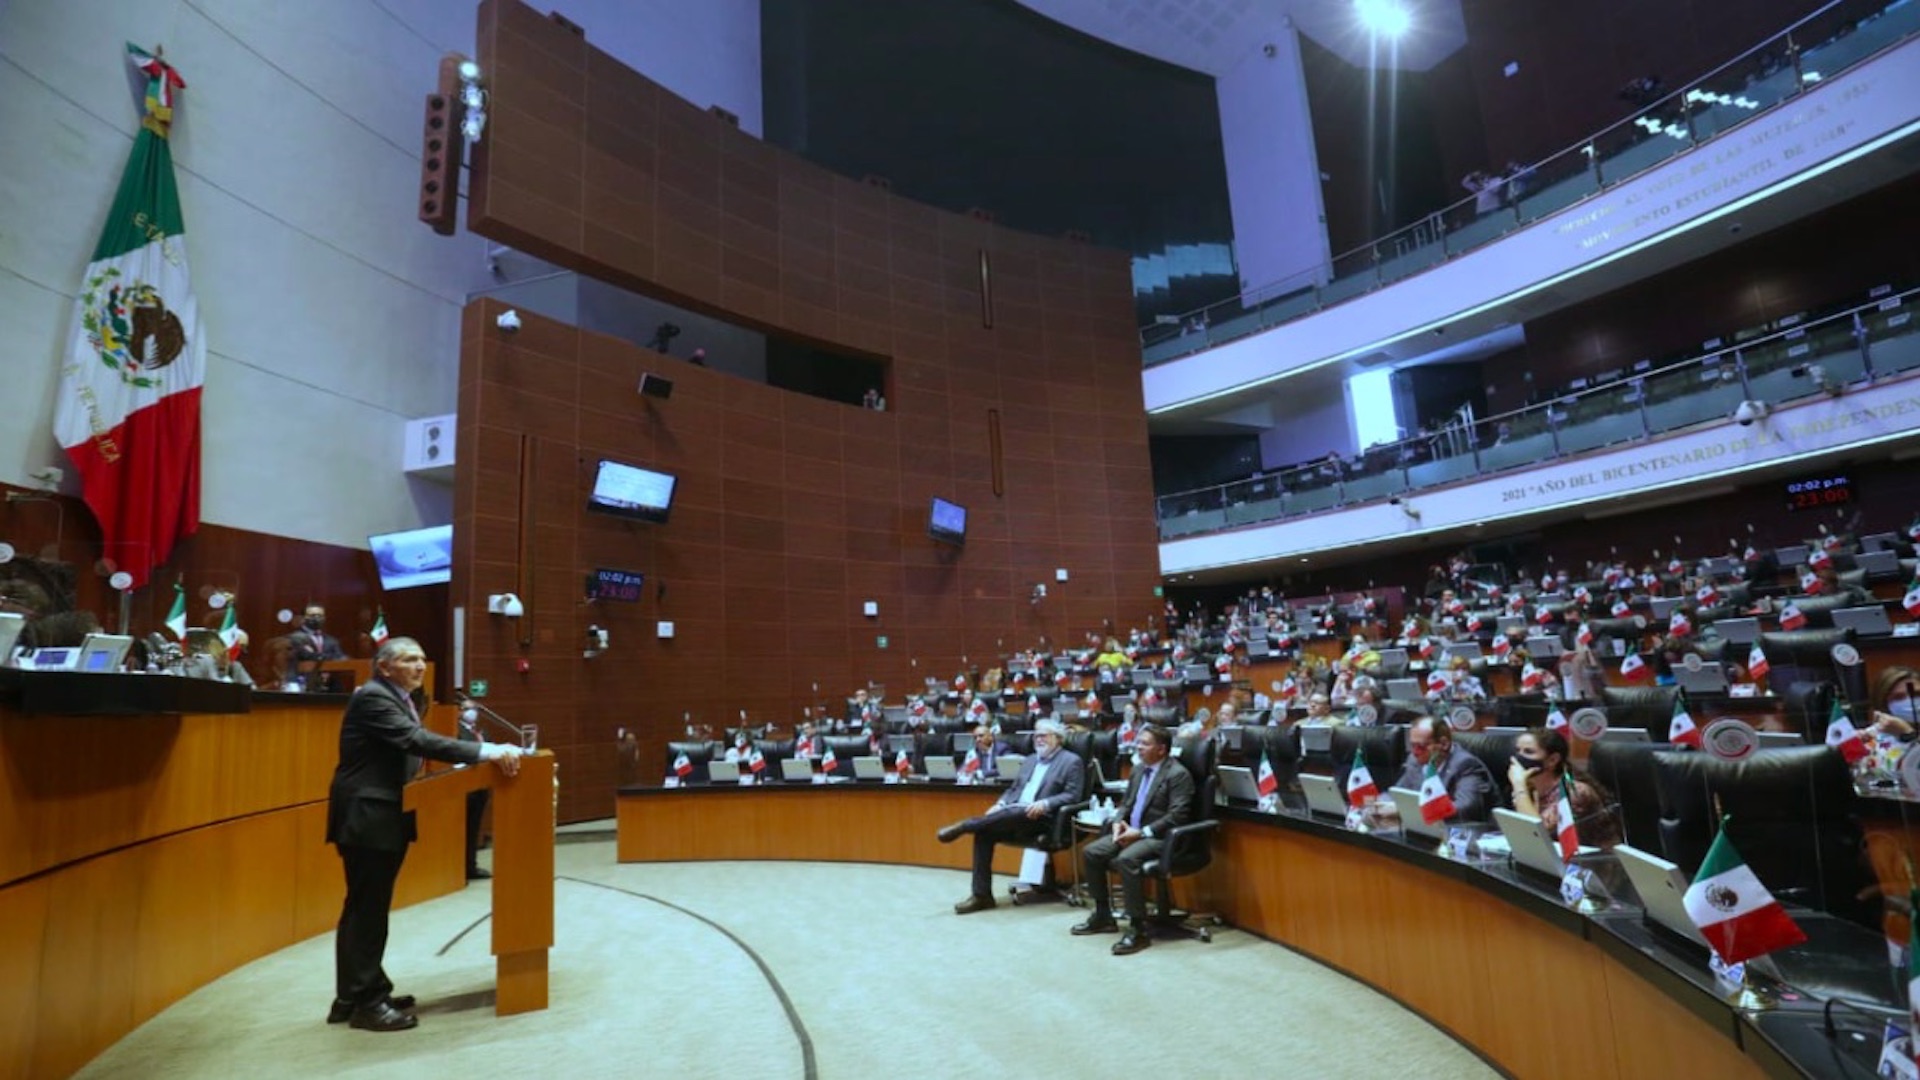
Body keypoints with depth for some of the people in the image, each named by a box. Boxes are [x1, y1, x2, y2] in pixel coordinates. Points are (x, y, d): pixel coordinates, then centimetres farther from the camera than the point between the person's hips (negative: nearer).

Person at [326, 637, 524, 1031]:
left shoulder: (403, 698, 14)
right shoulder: (372, 697, -17)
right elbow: (418, 741, -29)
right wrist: (487, 751, -34)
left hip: (385, 816, 10)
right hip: (366, 816, -10)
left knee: (367, 908, 16)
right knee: (366, 909, -2)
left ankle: (356, 994, 25)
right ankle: (365, 1002, 7)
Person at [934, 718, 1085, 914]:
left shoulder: (1072, 761, 3)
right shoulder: (1030, 760, 24)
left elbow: (1072, 795, -7)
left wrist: (1044, 804, -22)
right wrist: (1000, 804, 2)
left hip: (1041, 819, -6)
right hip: (1013, 817, 6)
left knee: (1015, 813, -37)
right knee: (983, 832, -22)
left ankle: (963, 826, -20)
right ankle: (981, 895, -18)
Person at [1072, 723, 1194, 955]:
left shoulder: (1178, 774, -12)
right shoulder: (1139, 769, 13)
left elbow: (1177, 816, -20)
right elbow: (1126, 803, 20)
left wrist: (1141, 832, -22)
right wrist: (1119, 823, -2)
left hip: (1159, 837, -9)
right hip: (1132, 832, 9)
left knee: (1126, 859, -34)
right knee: (1090, 853, -4)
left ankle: (1138, 929, -23)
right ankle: (1103, 915, 11)